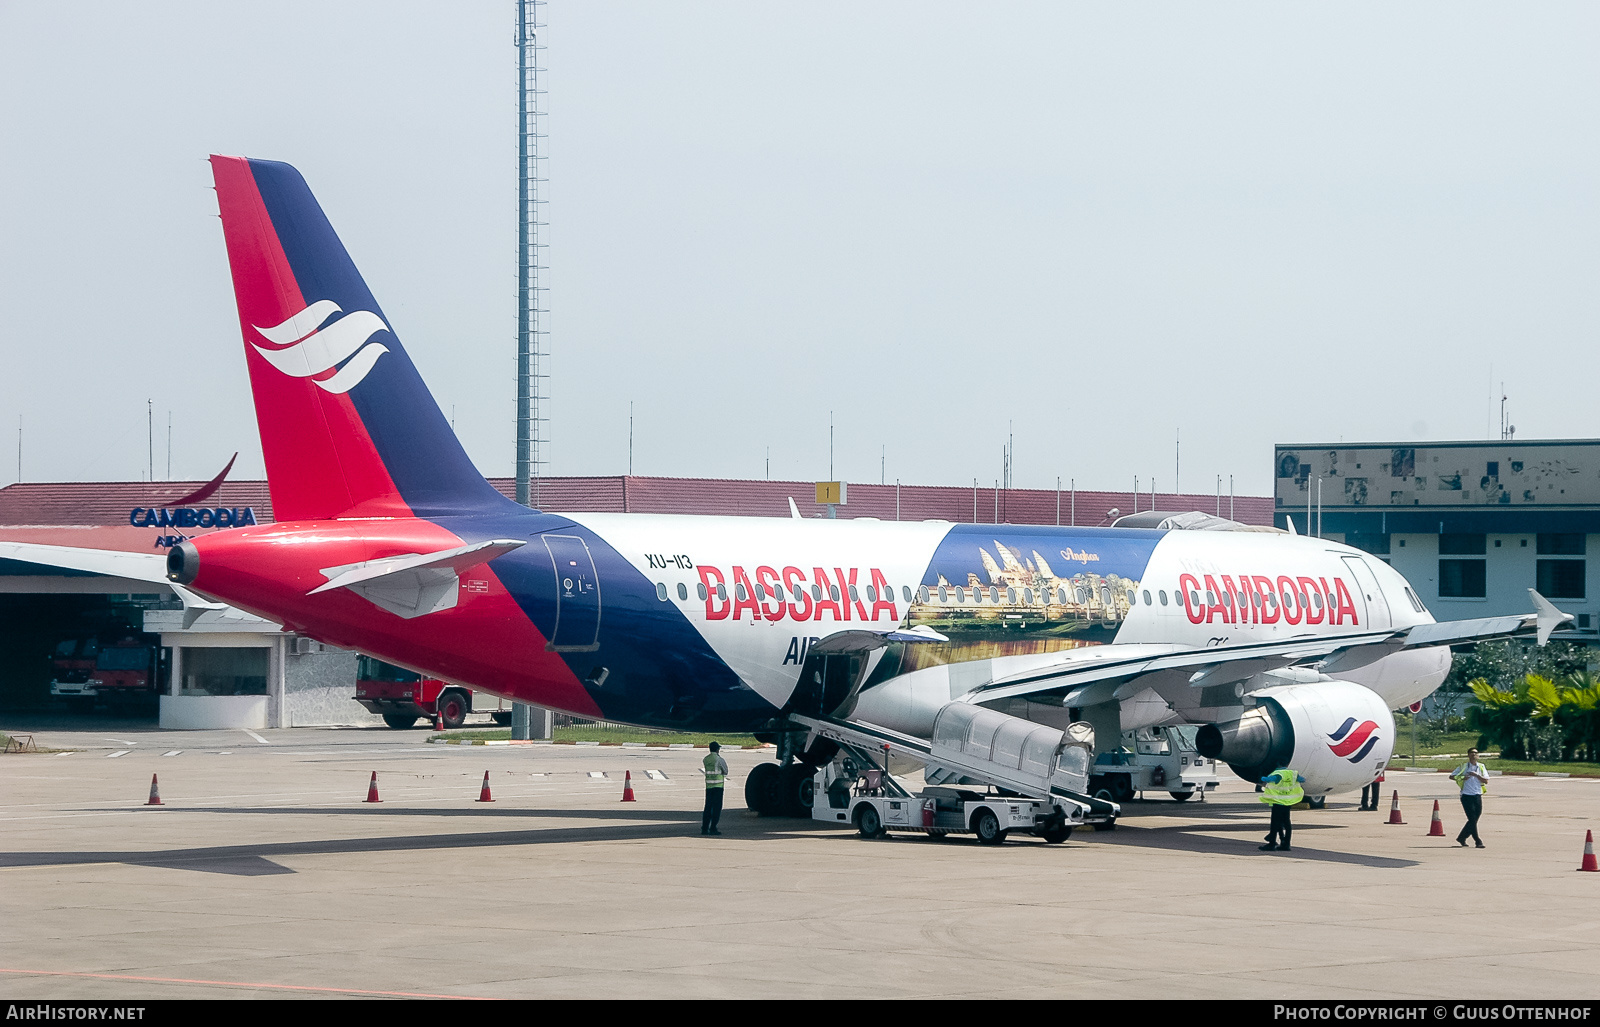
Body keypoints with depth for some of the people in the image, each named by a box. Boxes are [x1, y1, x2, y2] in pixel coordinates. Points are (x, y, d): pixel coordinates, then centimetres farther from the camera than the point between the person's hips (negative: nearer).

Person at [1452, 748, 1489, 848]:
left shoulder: (1481, 767, 10)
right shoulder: (1463, 766, 3)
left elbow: (1486, 781, 1)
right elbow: (1452, 776, 7)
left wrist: (1476, 775, -12)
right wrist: (1462, 778, -10)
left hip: (1477, 796, 4)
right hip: (1466, 796, -4)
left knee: (1474, 820, 8)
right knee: (1472, 819, -10)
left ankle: (1461, 838, 23)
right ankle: (1478, 841, -7)